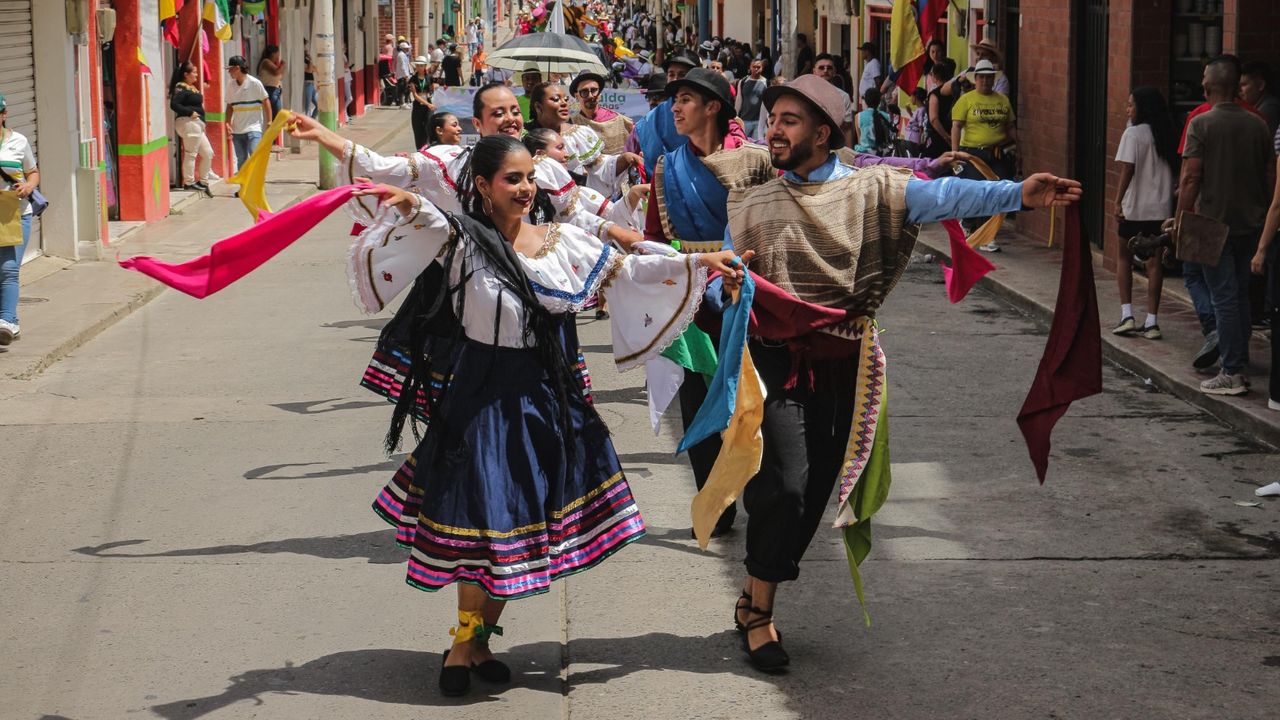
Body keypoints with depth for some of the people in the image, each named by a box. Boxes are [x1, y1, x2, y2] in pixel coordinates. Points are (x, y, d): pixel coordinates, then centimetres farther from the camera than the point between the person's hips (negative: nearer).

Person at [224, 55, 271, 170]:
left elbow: (266, 101, -4)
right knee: (241, 160, 10)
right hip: (237, 130, 5)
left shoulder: (254, 83, -8)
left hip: (253, 128, -5)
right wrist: (228, 123, 2)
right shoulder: (231, 86, 6)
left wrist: (269, 122, -6)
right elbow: (230, 106, 14)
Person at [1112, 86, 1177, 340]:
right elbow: (1174, 169, 12)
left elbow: (1127, 169, -17)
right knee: (1154, 261, 6)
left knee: (1123, 256, 11)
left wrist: (1118, 201, -15)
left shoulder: (1134, 133, -10)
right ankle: (1151, 321, 4)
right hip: (1162, 207, 5)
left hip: (1135, 207, -5)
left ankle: (1127, 316, 3)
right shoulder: (1167, 134, 8)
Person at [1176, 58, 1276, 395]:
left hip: (1213, 221, -5)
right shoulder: (1258, 125, 5)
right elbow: (1270, 176, 9)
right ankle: (1240, 363, 18)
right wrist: (1262, 211, 21)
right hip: (1250, 223, 5)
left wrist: (1181, 219, -10)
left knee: (1224, 297, -2)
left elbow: (1191, 177, -15)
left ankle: (1231, 374, -2)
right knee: (1241, 295, 15)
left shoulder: (1201, 124, -11)